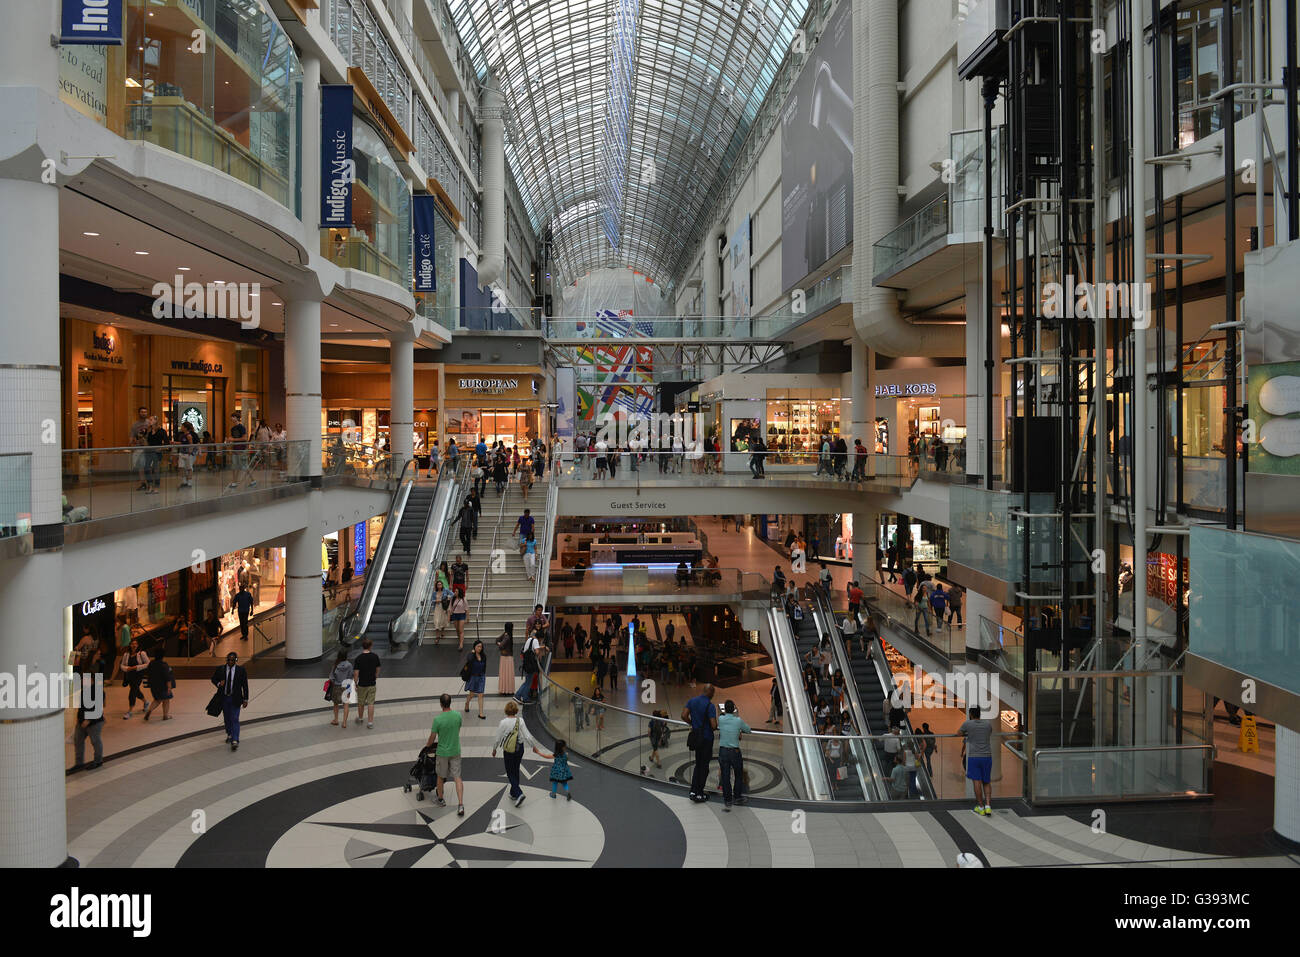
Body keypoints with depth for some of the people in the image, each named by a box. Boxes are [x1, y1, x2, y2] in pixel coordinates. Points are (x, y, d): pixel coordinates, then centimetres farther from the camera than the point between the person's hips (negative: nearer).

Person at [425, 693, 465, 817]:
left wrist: (427, 745, 12)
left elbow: (432, 738, -10)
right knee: (457, 777, 6)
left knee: (440, 777, 19)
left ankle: (440, 799, 38)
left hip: (442, 752, -3)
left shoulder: (437, 719, -22)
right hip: (455, 751, 3)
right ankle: (461, 805, -3)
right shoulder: (458, 715, -10)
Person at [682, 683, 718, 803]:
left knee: (698, 764, 18)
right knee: (704, 766, 6)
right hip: (706, 738, -6)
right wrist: (714, 728, 1)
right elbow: (714, 726, -22)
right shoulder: (710, 706, -19)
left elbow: (684, 716, -2)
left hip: (696, 736, 6)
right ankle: (699, 794, 11)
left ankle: (693, 791, 13)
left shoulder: (692, 701, 1)